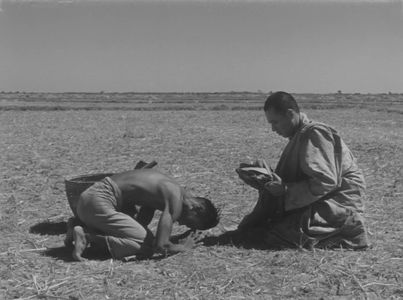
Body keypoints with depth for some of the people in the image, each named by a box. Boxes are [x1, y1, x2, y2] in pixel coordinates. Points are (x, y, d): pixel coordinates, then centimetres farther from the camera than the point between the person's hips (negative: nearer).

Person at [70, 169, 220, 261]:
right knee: (148, 246, -12)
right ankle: (87, 237, -14)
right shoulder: (175, 200, -14)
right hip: (98, 202, -10)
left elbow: (140, 222, 22)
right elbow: (161, 246, -22)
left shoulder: (167, 187, 16)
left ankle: (85, 230, 11)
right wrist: (185, 246, -4)